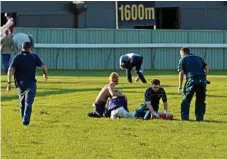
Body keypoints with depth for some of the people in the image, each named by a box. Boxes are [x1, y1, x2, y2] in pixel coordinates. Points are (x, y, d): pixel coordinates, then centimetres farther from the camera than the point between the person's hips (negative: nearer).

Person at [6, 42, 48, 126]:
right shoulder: (34, 57, 0)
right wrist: (45, 74, 14)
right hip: (31, 83, -2)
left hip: (20, 83, 2)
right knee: (28, 102, -6)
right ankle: (26, 120, -22)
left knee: (22, 102, 19)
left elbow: (11, 69, -11)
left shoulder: (17, 57, 0)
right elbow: (44, 67, -7)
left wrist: (9, 83, -10)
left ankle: (24, 119, 26)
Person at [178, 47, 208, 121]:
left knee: (186, 99, 6)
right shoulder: (198, 58, 26)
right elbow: (206, 68, 16)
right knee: (200, 100, 13)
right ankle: (200, 117, 10)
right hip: (202, 80, 4)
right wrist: (203, 78, 15)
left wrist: (180, 86, 5)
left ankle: (185, 117, 2)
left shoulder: (183, 59, 12)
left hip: (191, 80, -4)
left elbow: (181, 73, 2)